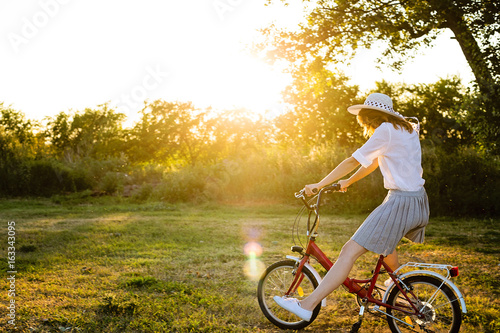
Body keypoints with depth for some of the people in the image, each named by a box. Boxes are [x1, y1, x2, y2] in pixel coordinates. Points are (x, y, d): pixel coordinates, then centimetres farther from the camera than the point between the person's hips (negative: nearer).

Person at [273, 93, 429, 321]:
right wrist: (348, 182, 27)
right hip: (419, 202, 9)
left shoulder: (386, 130, -10)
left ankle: (307, 305, -15)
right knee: (384, 238, 37)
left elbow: (353, 161, -12)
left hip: (400, 203, -9)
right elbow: (375, 162, 23)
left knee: (350, 251, -13)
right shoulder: (408, 130, 16)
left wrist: (319, 185, -8)